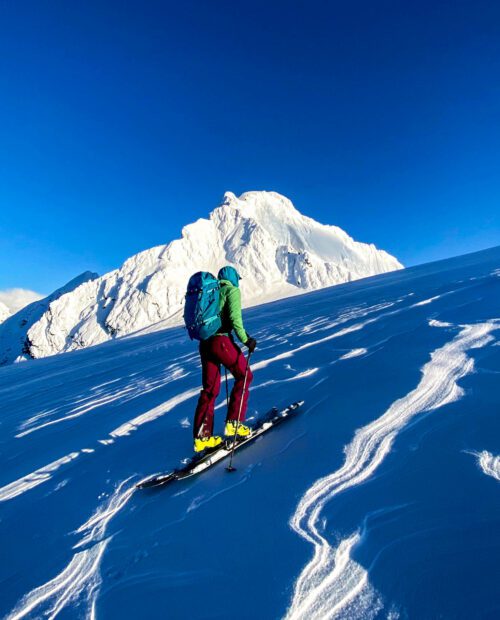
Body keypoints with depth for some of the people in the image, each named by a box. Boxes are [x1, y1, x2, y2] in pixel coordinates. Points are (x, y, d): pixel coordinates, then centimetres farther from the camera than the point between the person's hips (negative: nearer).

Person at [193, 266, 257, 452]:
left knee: (210, 388, 12)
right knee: (244, 375, 11)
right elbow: (235, 317, -13)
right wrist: (246, 339, -8)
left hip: (204, 343, 7)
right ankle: (233, 423, 7)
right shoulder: (232, 290, 1)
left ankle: (201, 436, 12)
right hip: (221, 341, -7)